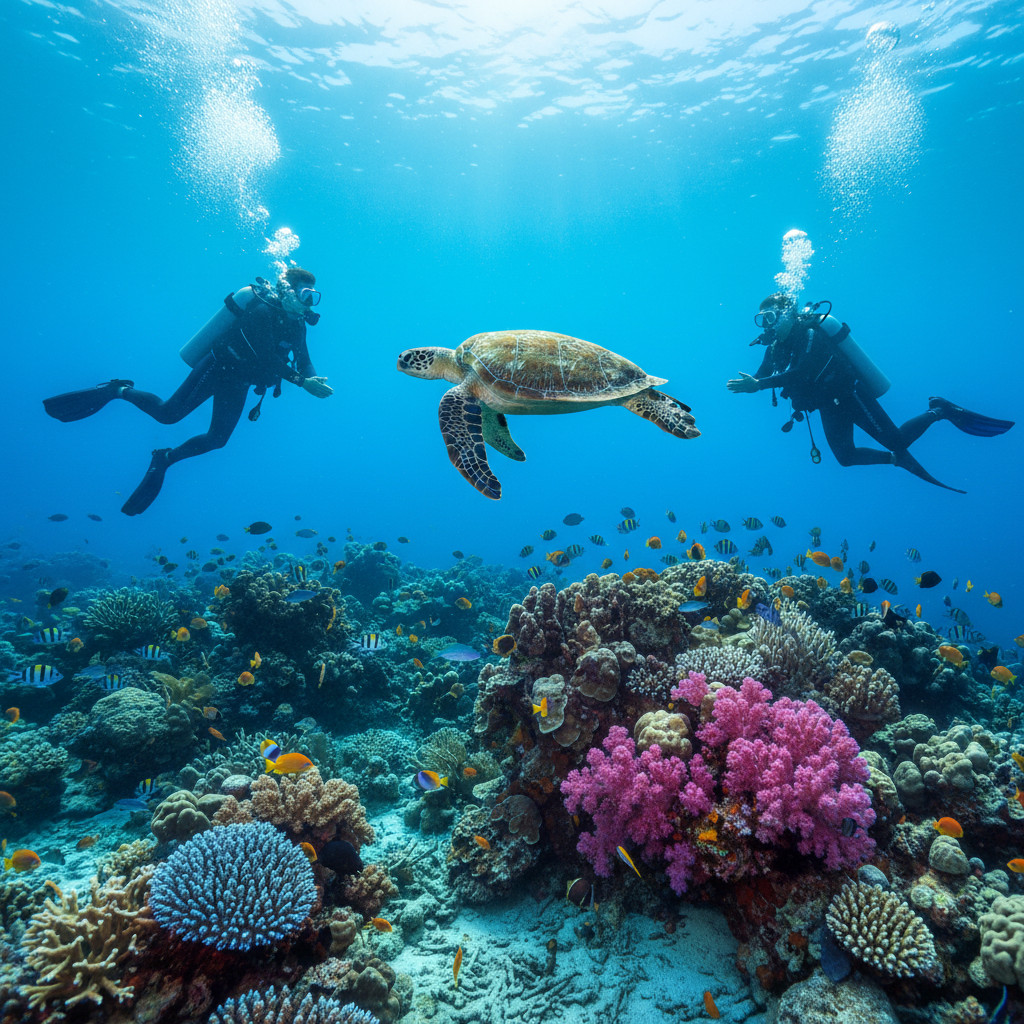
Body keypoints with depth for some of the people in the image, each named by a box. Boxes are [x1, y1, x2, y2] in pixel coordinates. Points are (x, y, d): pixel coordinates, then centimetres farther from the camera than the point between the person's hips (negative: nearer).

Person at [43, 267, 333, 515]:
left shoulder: (298, 325, 4)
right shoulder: (263, 311, -22)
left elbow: (304, 362, 4)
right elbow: (267, 359, -31)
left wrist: (313, 381, -18)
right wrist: (302, 381, -34)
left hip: (235, 385, 7)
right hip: (217, 368, -7)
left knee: (217, 439, 3)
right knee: (168, 413, -12)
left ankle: (166, 458, 21)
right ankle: (118, 390, 12)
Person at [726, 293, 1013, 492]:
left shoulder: (809, 332, -22)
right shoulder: (775, 348, 2)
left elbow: (800, 373, -38)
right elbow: (759, 378, 2)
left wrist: (758, 384, -43)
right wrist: (744, 384, -22)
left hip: (852, 395, -8)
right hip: (830, 407, 8)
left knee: (897, 440, -4)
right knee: (846, 457, 6)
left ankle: (941, 411, 19)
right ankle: (898, 460, 25)